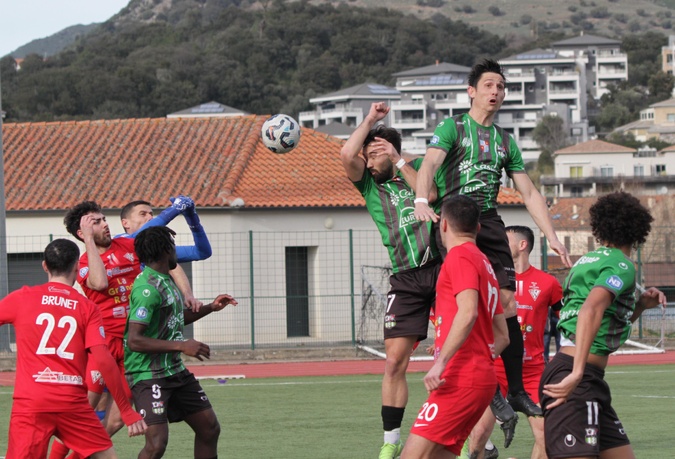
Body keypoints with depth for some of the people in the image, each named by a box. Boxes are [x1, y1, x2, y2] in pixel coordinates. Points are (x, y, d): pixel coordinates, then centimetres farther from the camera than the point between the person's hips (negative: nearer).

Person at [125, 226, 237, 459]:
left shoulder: (166, 280, 11)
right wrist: (182, 346, -26)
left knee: (209, 428, 12)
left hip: (175, 371, 10)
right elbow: (134, 340, -26)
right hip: (149, 375, -10)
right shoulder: (148, 288, -20)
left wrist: (210, 308, 20)